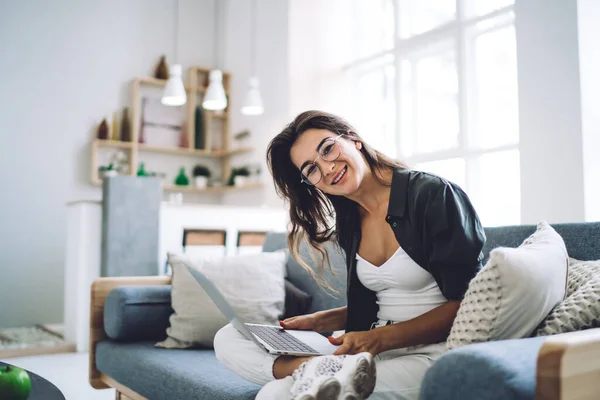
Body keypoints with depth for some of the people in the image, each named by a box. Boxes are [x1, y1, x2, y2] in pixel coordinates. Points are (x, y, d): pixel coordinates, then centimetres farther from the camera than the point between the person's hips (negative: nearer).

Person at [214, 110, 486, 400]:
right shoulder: (348, 223, 12)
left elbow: (465, 305, -12)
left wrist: (379, 338, -20)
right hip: (370, 351, 9)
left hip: (430, 351, -8)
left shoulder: (433, 194, -9)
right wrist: (319, 322, 5)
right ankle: (323, 369, -27)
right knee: (228, 338, -9)